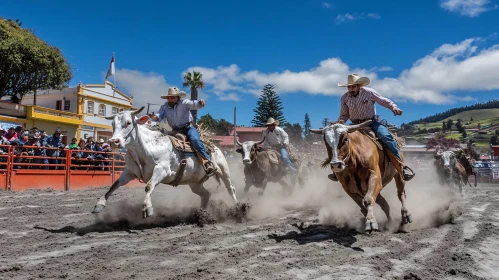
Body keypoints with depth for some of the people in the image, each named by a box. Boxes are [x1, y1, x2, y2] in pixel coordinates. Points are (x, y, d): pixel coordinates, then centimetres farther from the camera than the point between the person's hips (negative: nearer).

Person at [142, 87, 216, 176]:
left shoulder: (184, 103, -6)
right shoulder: (165, 107, 4)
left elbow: (195, 104, -21)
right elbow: (159, 117, -5)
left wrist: (200, 103, -45)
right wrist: (153, 116, -30)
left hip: (188, 128, -5)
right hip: (175, 131, 5)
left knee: (194, 140, -33)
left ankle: (208, 162, -34)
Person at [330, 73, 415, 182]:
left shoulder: (369, 92, -7)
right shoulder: (344, 98, 0)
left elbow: (385, 101, 0)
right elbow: (344, 115, 11)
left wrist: (394, 107, -20)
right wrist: (340, 121, -11)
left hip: (371, 122, -3)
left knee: (385, 136, -30)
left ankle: (402, 166, -21)